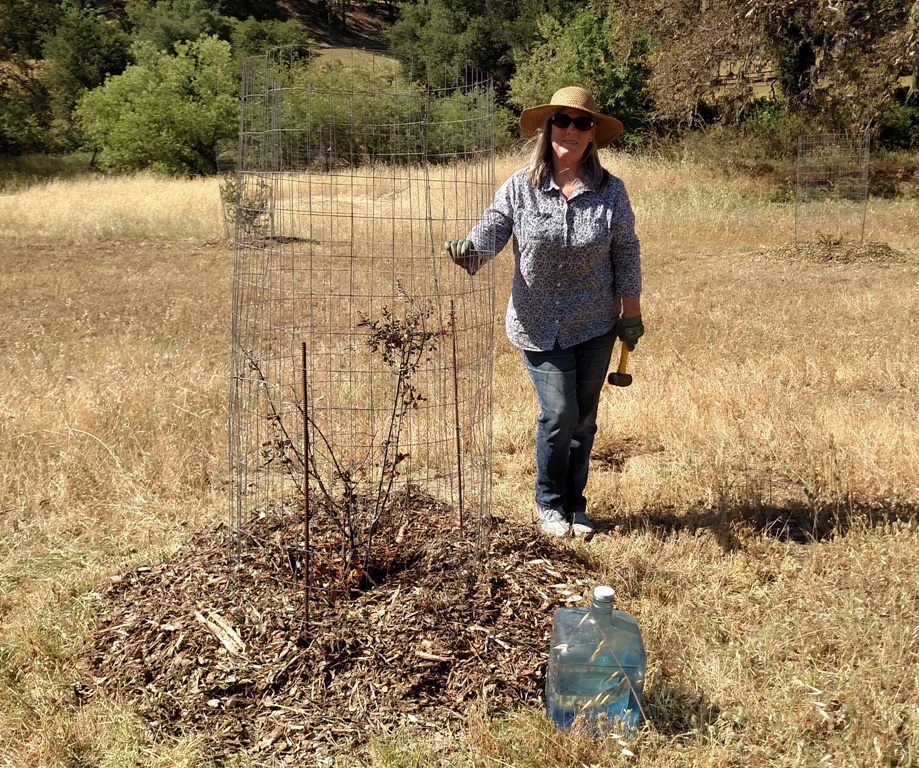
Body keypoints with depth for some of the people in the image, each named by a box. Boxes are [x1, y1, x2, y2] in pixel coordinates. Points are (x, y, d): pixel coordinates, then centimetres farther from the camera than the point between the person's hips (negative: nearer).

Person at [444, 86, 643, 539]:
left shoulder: (611, 191, -2)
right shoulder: (520, 188, -5)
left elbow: (626, 255, 4)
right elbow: (491, 230, -13)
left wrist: (631, 315, 5)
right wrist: (469, 251, -36)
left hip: (595, 326, 2)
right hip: (540, 326, -2)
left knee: (584, 420, 10)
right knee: (559, 413, -7)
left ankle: (575, 505, 29)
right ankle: (550, 504, 17)